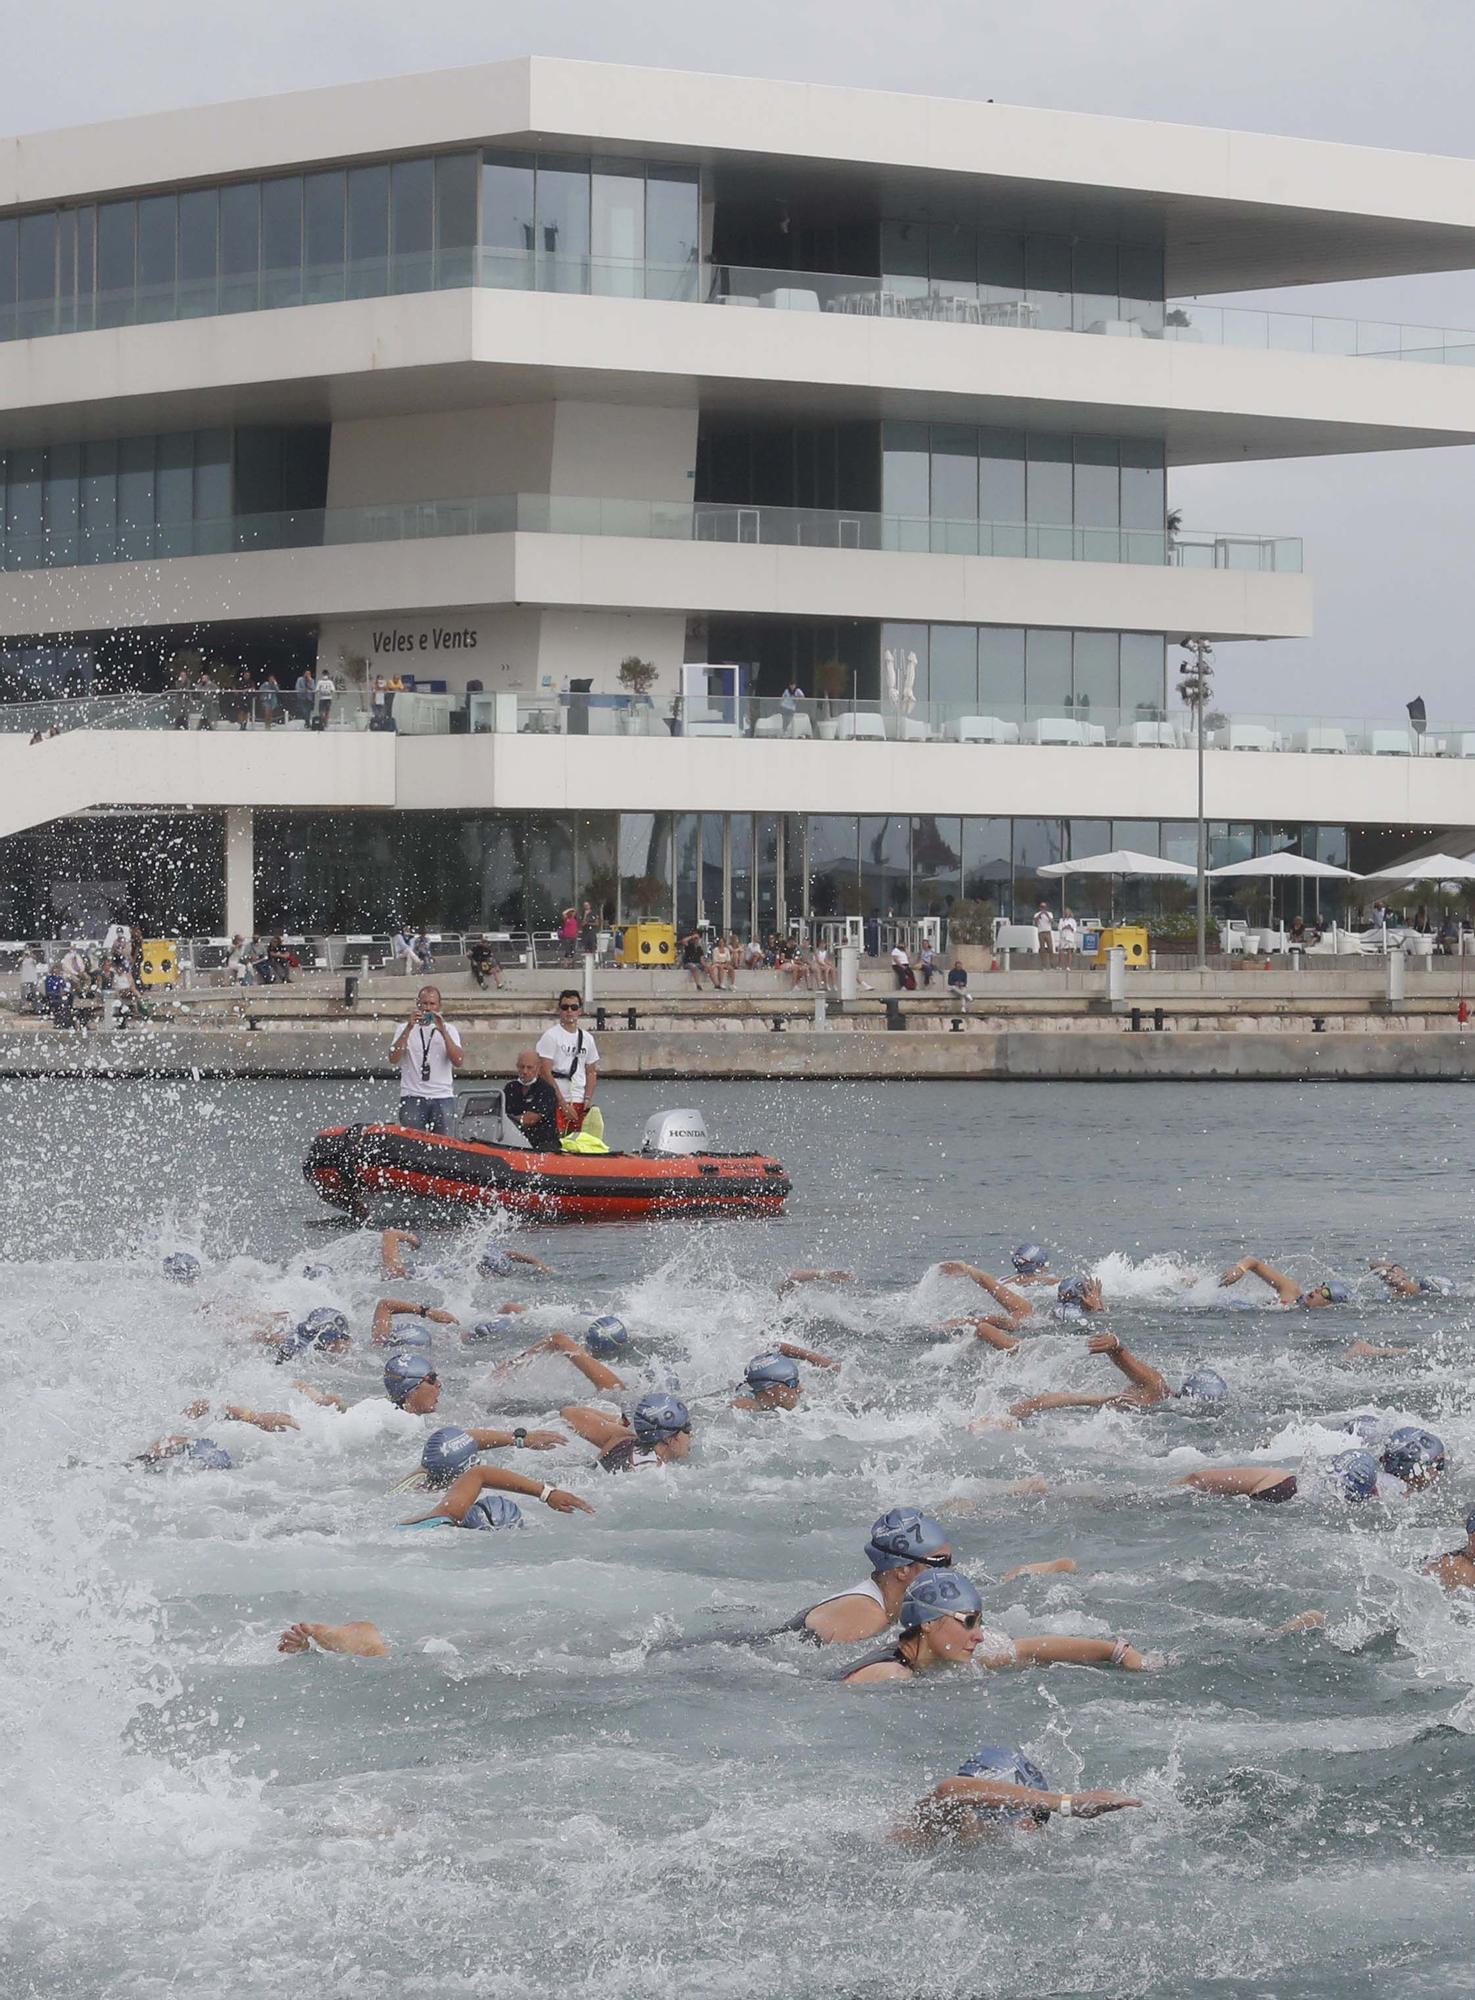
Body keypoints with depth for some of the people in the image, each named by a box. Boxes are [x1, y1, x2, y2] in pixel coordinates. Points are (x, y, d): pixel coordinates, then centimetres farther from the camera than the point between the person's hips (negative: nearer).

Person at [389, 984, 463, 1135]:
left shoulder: (449, 1030, 10)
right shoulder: (406, 1030, 8)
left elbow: (457, 1062, -7)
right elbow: (393, 1058, -9)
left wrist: (443, 1032, -14)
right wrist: (409, 1028, -15)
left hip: (442, 1097, 1)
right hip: (412, 1097, -1)